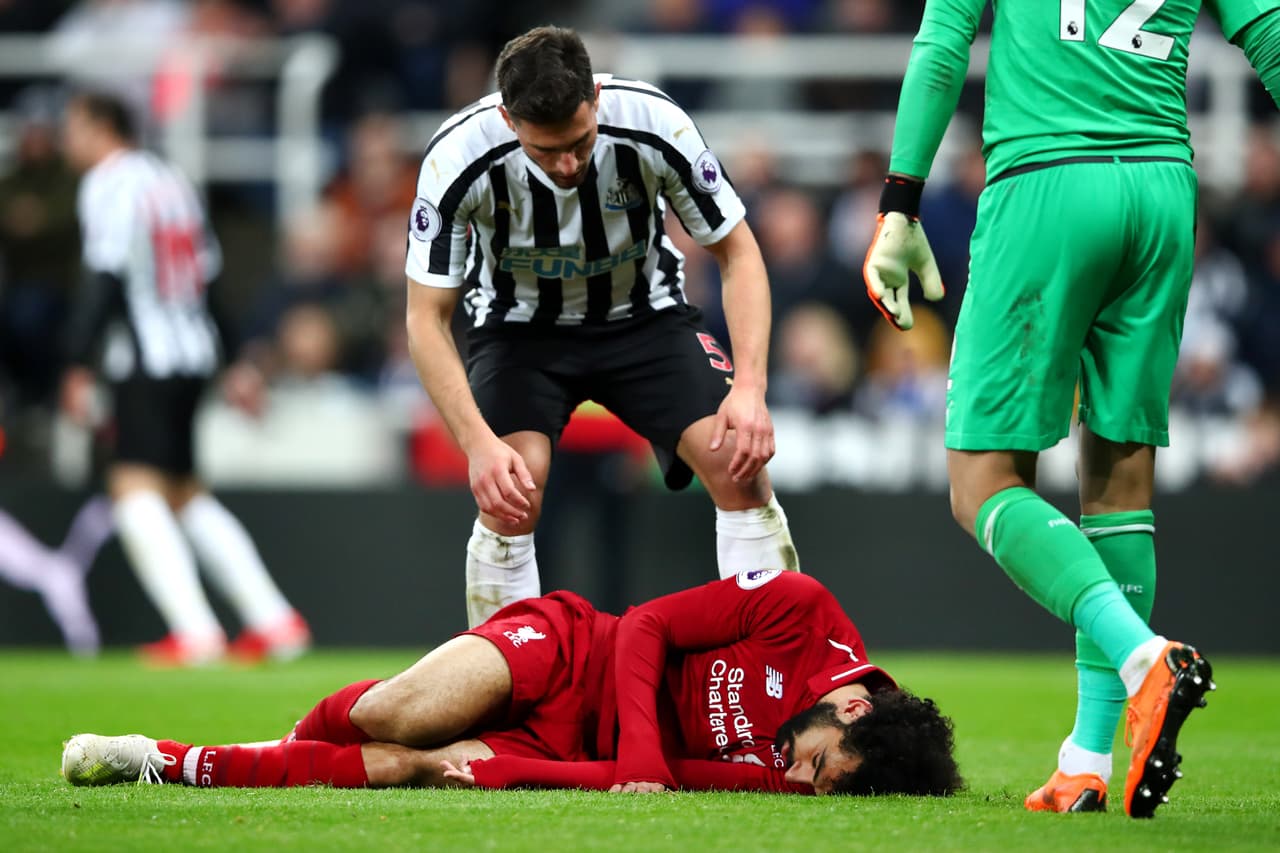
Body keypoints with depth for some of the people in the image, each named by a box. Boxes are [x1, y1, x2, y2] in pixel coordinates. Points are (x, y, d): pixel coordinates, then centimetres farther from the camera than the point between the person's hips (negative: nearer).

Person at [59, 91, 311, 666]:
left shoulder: (108, 185, -8)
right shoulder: (170, 180, 17)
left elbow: (105, 278, -17)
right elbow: (208, 268, 21)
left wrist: (79, 365, -16)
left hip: (146, 359, -9)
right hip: (194, 353, 9)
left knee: (135, 488, -12)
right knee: (185, 494, 17)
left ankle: (195, 630, -24)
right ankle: (273, 619, 14)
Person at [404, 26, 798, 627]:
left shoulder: (654, 124, -28)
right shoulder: (458, 159, -29)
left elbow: (738, 254, -14)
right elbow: (426, 318, -20)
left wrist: (750, 387, -27)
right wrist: (479, 442, -33)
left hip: (642, 315, 1)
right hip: (519, 325, -1)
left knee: (740, 463, -18)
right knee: (510, 498, -25)